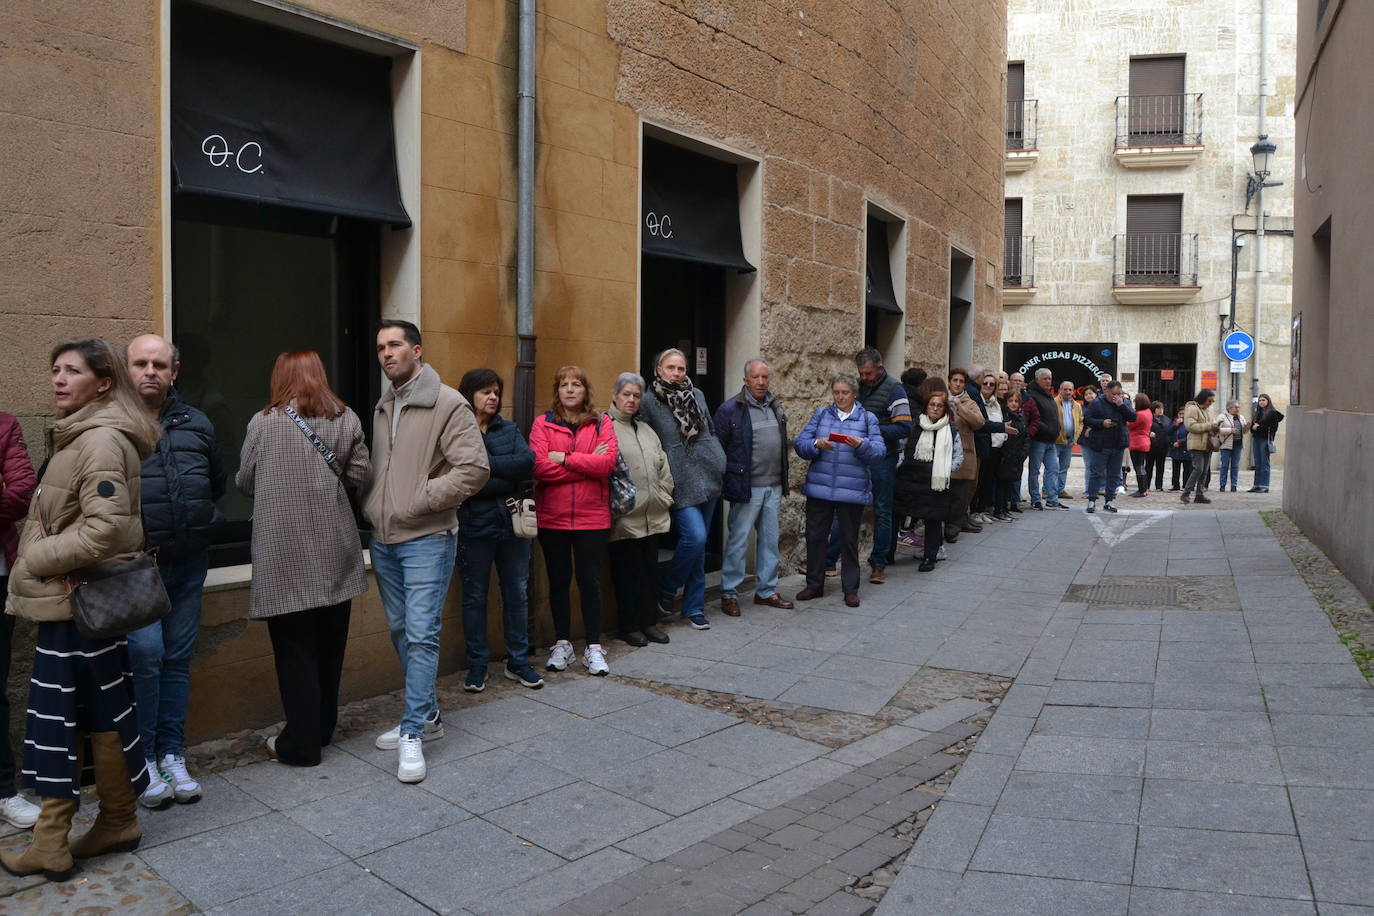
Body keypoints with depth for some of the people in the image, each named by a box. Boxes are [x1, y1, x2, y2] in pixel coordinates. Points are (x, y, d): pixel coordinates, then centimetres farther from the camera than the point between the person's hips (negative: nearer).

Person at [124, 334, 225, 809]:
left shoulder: (196, 424, 10)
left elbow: (217, 482, 22)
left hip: (189, 563, 4)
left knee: (178, 658, 10)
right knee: (145, 653, -10)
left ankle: (171, 754, 22)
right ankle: (142, 758, 7)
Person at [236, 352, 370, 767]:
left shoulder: (263, 422, -5)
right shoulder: (345, 419, 0)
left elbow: (244, 483, 2)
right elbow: (359, 476, -1)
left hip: (286, 557, -3)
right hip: (335, 554, 3)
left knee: (295, 649, 5)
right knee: (329, 646, 16)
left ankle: (301, 743, 12)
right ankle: (323, 728, 29)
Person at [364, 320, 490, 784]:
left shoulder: (448, 404, -10)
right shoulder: (382, 408, 13)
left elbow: (474, 469, -18)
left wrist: (419, 501, -17)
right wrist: (372, 508, 7)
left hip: (426, 540, -8)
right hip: (384, 541, 8)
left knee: (421, 635, -9)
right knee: (400, 632, 14)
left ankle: (413, 733, -1)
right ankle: (427, 715, 28)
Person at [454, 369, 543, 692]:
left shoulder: (510, 430, 9)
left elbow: (528, 462, -8)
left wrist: (487, 465, -13)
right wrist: (509, 479, -14)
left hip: (512, 523, 4)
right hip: (474, 527, -4)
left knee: (517, 595, 9)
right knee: (475, 597, 7)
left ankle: (518, 662, 22)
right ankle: (476, 666, 19)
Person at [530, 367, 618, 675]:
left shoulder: (602, 423, 4)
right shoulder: (542, 423, 2)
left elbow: (607, 462, -13)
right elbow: (539, 466, -13)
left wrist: (564, 458, -11)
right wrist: (587, 464, -11)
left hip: (592, 518, 0)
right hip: (552, 518, 1)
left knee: (589, 581, 5)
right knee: (559, 580, 11)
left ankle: (594, 648, 16)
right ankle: (562, 644, 24)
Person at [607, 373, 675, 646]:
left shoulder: (646, 430, 19)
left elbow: (663, 468, 22)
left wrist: (664, 496, 11)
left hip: (653, 516, 7)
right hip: (623, 518, -7)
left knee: (650, 570, 12)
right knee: (627, 572, 1)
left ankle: (649, 621, 23)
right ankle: (630, 626, 13)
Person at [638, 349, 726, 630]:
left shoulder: (697, 394, 11)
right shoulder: (648, 402, -4)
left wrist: (719, 460, 13)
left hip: (707, 479, 5)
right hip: (680, 485, -5)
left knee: (699, 545, 9)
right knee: (695, 537, -17)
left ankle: (694, 608, 19)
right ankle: (666, 590, 8)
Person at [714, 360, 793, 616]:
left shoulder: (775, 407, 13)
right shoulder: (730, 410, -8)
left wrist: (782, 484, 16)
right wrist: (726, 485, -8)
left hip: (774, 487, 7)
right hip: (747, 488, -6)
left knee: (770, 540, 12)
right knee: (738, 541, -1)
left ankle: (766, 590, 24)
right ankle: (729, 594, 9)